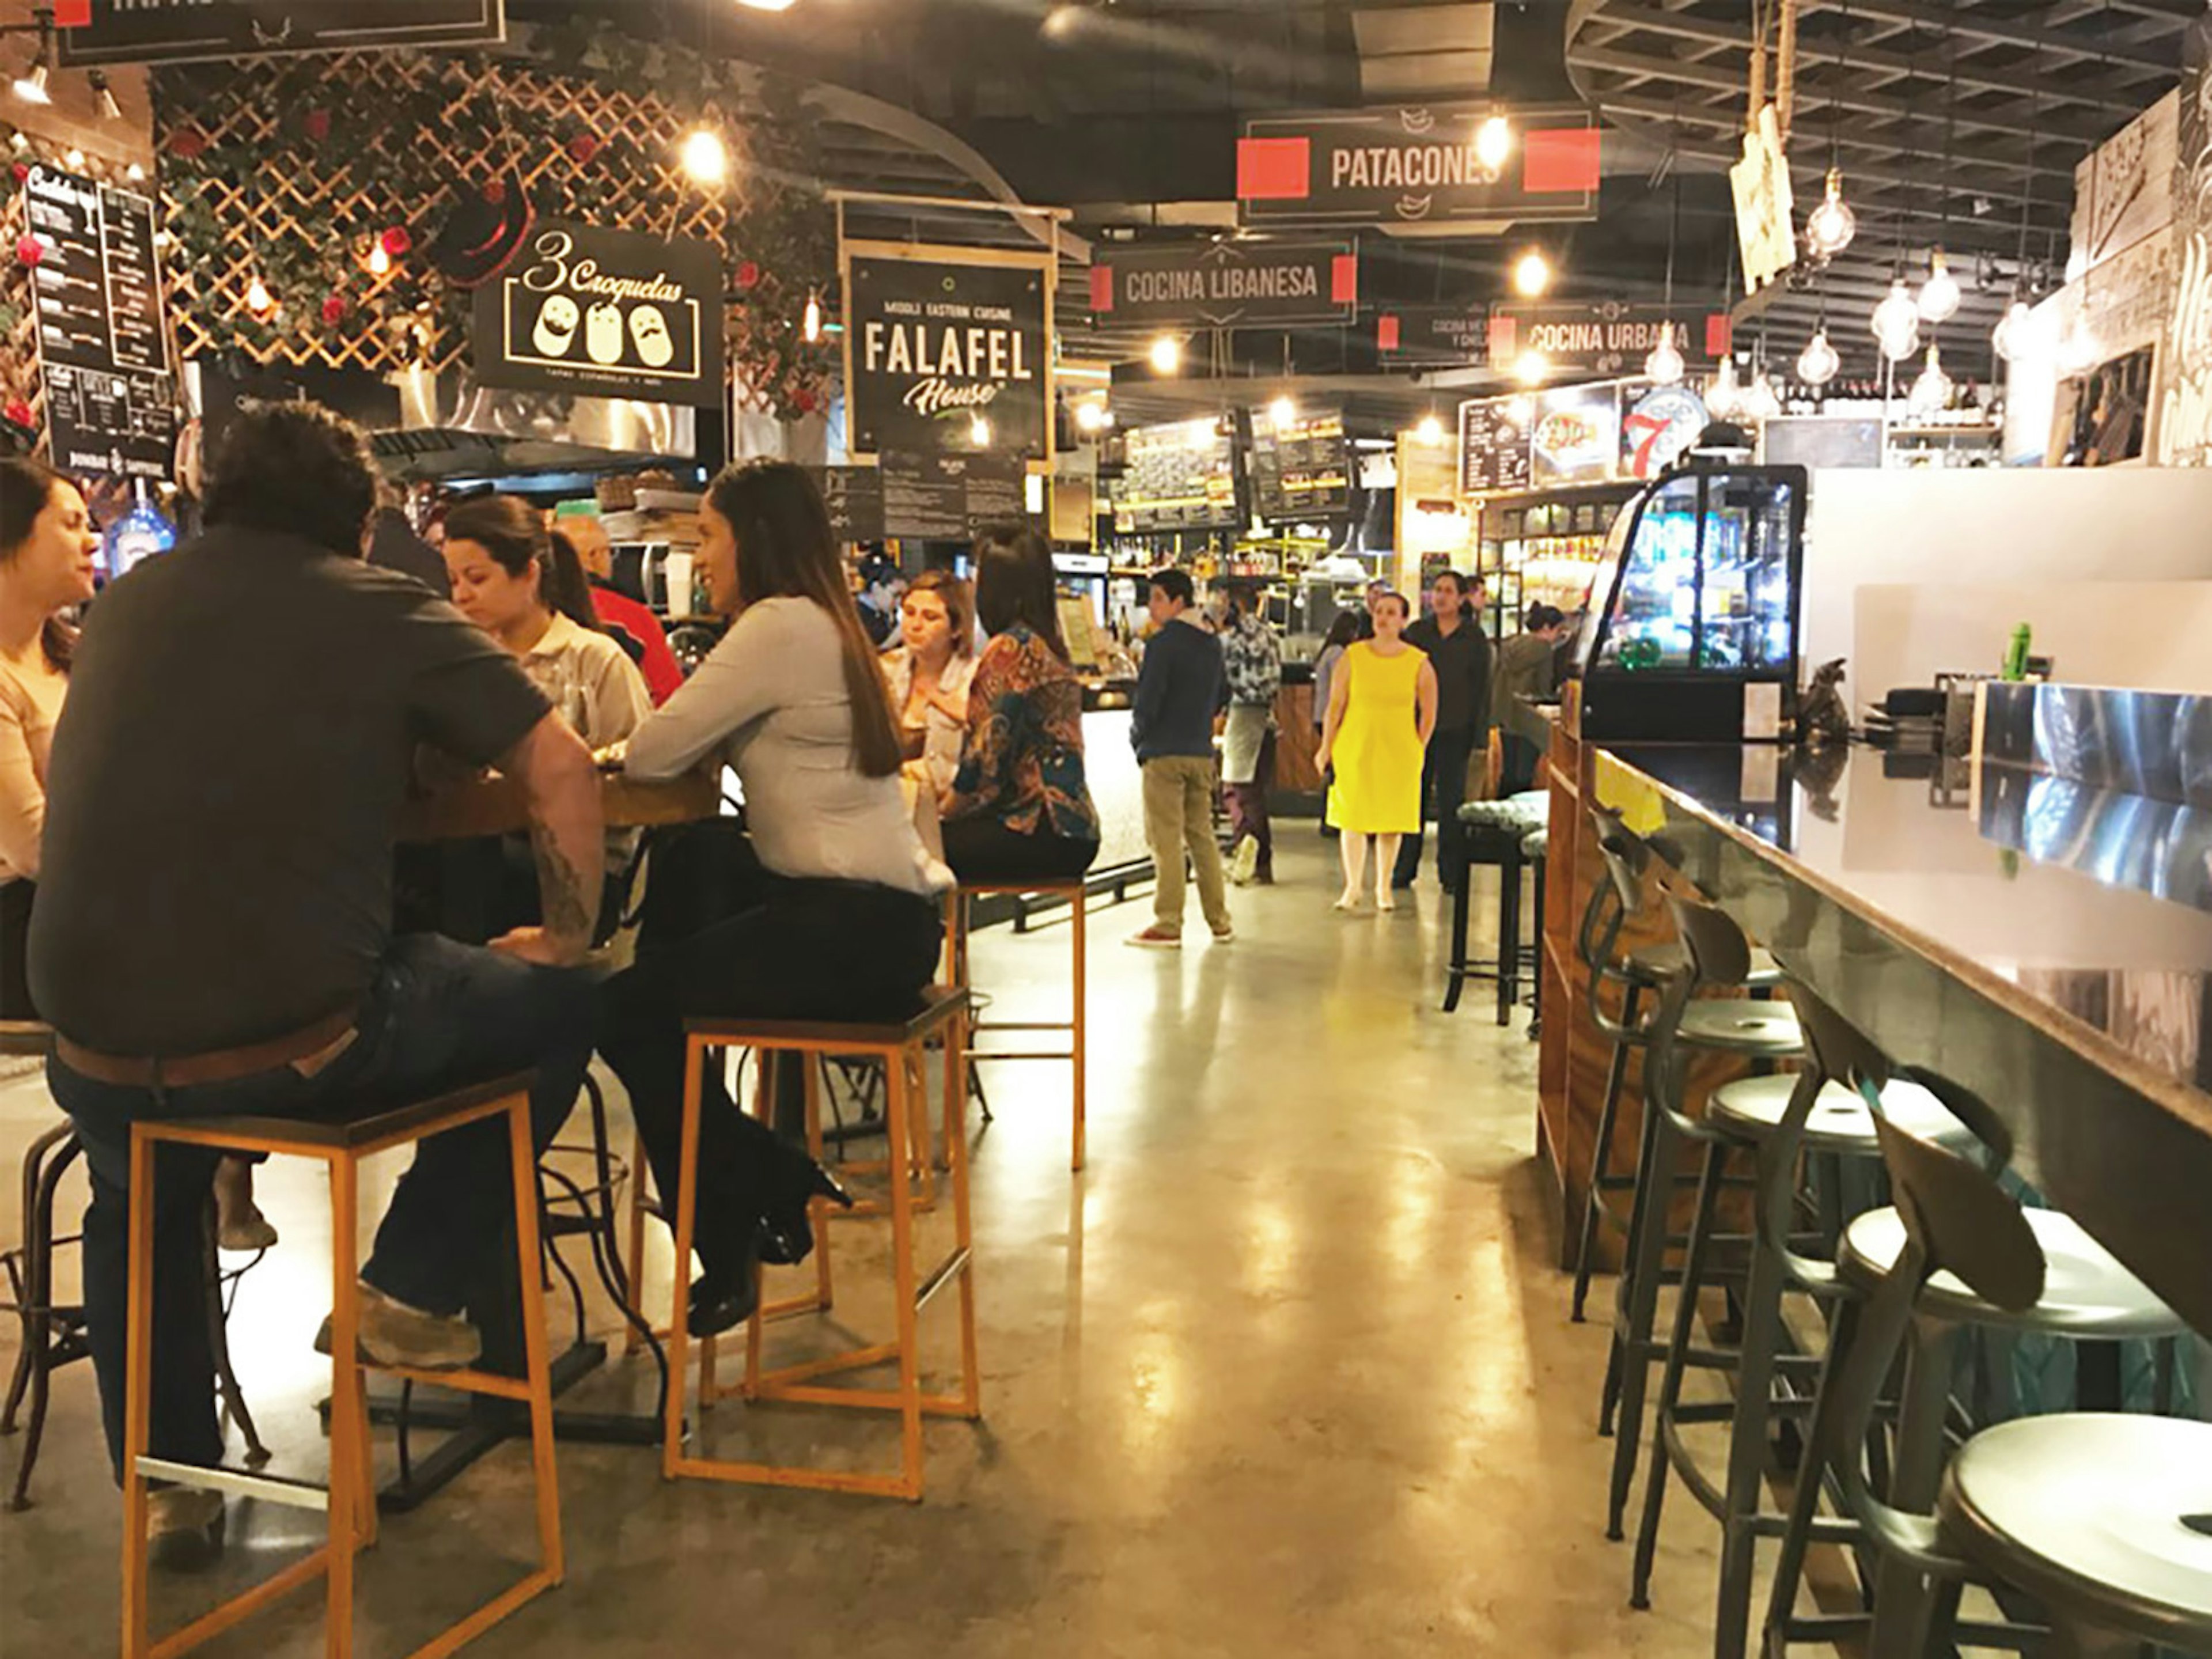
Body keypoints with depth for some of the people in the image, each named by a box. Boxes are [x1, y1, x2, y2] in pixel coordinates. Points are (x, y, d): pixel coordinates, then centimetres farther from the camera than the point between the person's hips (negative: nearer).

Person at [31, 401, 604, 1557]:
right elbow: (564, 775, -3)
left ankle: (169, 1474, 39)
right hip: (293, 1044, -5)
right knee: (552, 1006, 19)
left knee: (134, 1203, 38)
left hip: (95, 1047, 5)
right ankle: (416, 1290, 24)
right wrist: (567, 938, 10)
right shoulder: (385, 610, -1)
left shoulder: (128, 600, 12)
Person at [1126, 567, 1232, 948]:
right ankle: (1219, 922, 15)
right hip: (1202, 752, 7)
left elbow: (1148, 700, -16)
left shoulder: (1164, 642, -13)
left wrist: (1137, 736, 0)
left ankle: (1168, 926, -2)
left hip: (1165, 752, -7)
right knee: (1202, 835, 13)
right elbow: (1223, 694, 21)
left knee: (1166, 839, -4)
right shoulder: (1211, 642, 12)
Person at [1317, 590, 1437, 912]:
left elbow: (1428, 714, 8)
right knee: (1352, 820, 0)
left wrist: (1417, 751, 7)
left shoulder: (1418, 663, 0)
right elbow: (1336, 705, 4)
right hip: (1355, 749, 0)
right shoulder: (1353, 657, 0)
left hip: (1399, 753, 0)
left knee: (1391, 824, 5)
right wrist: (1327, 748, 4)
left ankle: (1383, 888, 19)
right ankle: (1353, 888, 11)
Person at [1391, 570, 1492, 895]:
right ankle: (1403, 868, 12)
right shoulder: (1416, 632, 6)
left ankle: (1451, 872, 11)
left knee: (1451, 800, 3)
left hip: (1455, 730, -1)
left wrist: (1480, 734, -3)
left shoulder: (1475, 637, 3)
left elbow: (1483, 686, 3)